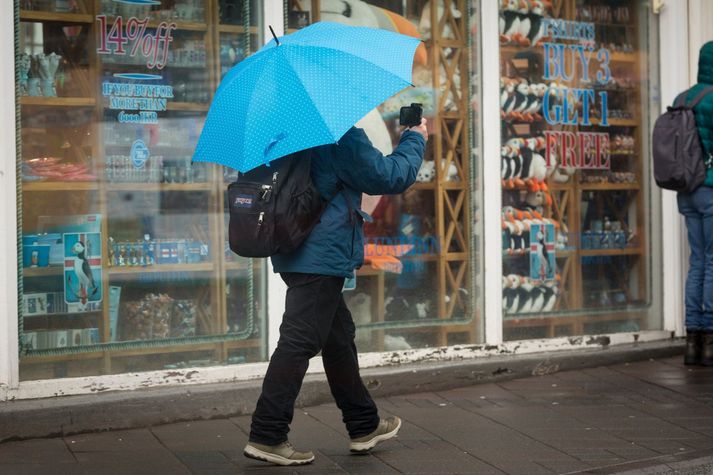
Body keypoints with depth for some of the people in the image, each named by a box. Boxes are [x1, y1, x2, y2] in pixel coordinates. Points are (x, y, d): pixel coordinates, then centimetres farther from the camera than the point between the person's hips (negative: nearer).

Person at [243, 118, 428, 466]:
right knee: (300, 342, -8)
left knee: (338, 335, 17)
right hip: (322, 256, -10)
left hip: (299, 252, 10)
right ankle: (266, 437, -7)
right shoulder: (342, 133, -14)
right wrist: (415, 140, 6)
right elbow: (386, 177, -10)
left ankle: (364, 426, 28)